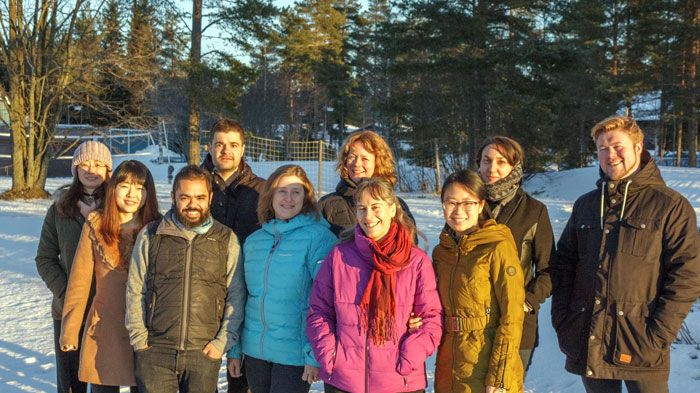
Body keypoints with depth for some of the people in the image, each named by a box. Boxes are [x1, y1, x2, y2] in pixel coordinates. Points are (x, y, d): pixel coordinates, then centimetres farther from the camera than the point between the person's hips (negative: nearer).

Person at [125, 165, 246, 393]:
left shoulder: (226, 240, 5)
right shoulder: (150, 236, 5)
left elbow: (236, 296, 5)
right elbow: (135, 291, 7)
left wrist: (223, 341, -3)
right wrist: (139, 338, 0)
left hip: (205, 353, 0)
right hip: (155, 351, 0)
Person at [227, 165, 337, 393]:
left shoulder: (318, 237, -9)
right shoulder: (254, 241, 8)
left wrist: (315, 353, -17)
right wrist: (234, 348, 12)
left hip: (295, 354, -5)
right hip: (254, 350, 5)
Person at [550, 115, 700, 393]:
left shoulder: (671, 206, -2)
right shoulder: (585, 205, 13)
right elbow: (563, 265, 15)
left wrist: (658, 335, -13)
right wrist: (562, 321, 4)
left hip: (641, 347, -4)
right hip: (587, 344, 4)